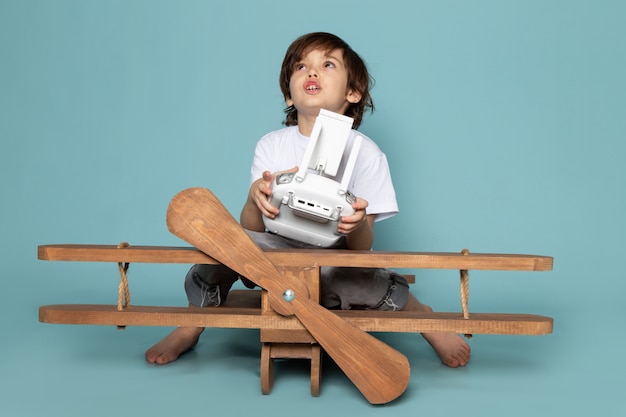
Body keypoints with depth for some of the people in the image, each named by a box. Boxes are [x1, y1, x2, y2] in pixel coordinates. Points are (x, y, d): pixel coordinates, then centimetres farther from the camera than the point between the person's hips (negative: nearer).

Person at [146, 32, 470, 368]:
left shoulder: (365, 152, -7)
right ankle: (190, 329, -1)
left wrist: (358, 224, -33)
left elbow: (363, 247, -10)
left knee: (368, 283, -34)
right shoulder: (271, 145, -2)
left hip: (335, 266, -2)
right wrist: (255, 199, -28)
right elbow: (249, 230, -7)